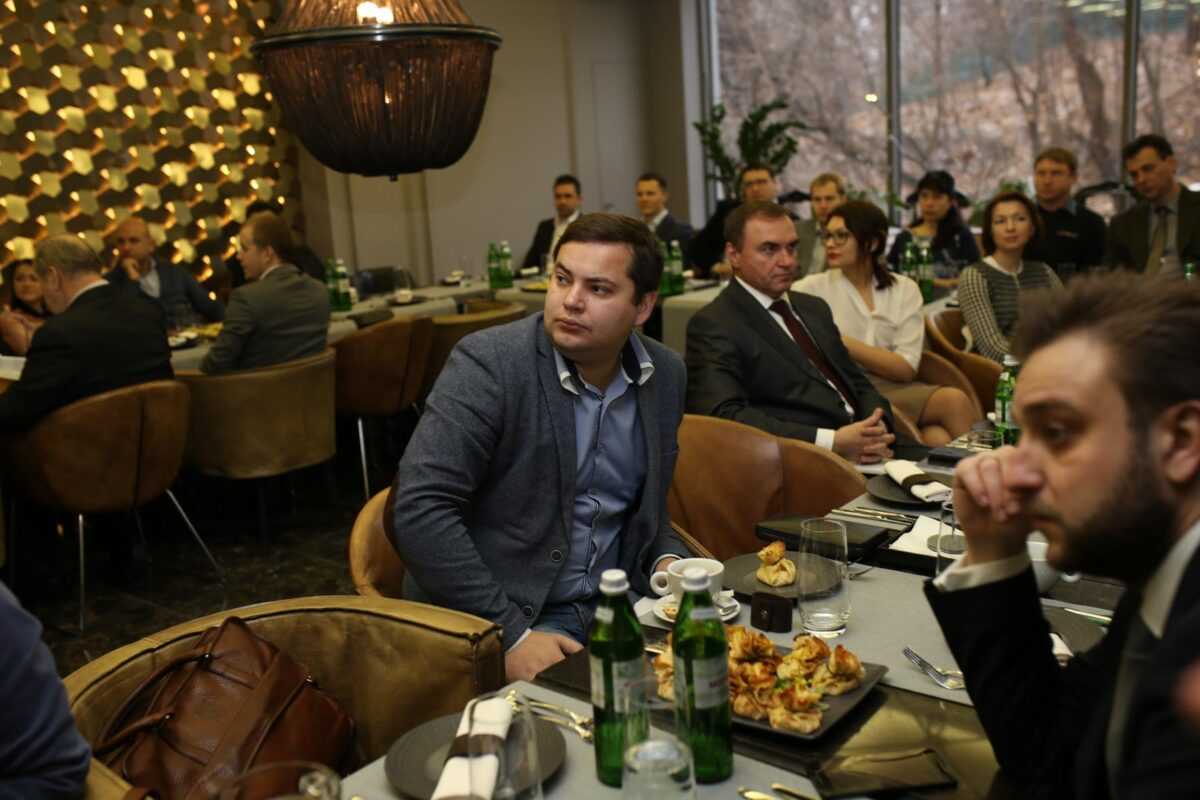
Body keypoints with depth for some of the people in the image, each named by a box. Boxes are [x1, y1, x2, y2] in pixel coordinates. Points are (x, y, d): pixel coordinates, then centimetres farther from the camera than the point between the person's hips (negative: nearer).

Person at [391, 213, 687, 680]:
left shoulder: (665, 374, 3)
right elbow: (420, 510, -21)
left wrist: (666, 561, -2)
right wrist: (510, 634, -23)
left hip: (616, 604, 6)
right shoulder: (488, 362, -15)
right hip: (493, 623, -5)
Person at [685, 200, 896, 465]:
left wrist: (876, 432, -2)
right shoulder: (713, 325, -4)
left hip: (865, 458, 7)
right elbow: (725, 414, -17)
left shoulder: (814, 308, 20)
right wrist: (832, 442, -20)